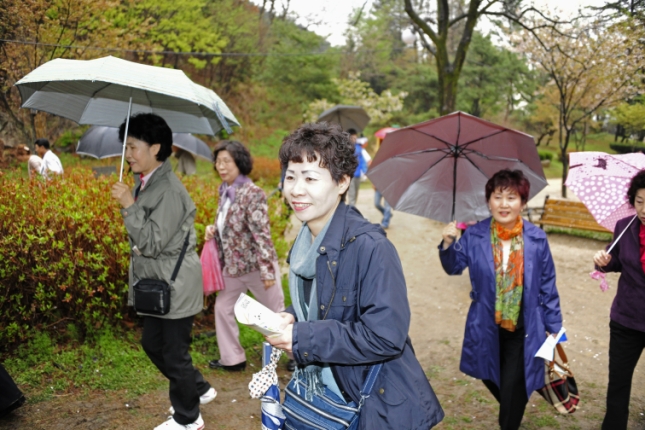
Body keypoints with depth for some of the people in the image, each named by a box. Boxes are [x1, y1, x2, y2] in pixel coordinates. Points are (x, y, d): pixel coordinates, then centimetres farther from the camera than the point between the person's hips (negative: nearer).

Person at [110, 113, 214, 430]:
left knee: (174, 353, 5)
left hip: (175, 288, -10)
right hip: (157, 285, 10)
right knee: (152, 344, 21)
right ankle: (199, 389, 39)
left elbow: (153, 243, -25)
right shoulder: (148, 184, 7)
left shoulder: (168, 190, -22)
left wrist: (129, 207, -24)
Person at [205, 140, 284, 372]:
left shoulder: (252, 193, -20)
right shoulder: (225, 191, 4)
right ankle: (232, 358, 28)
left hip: (255, 264, -8)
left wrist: (267, 271, -22)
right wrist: (213, 230, -2)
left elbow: (262, 235, -21)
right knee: (223, 307, 14)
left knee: (276, 313, 6)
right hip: (233, 265, 8)